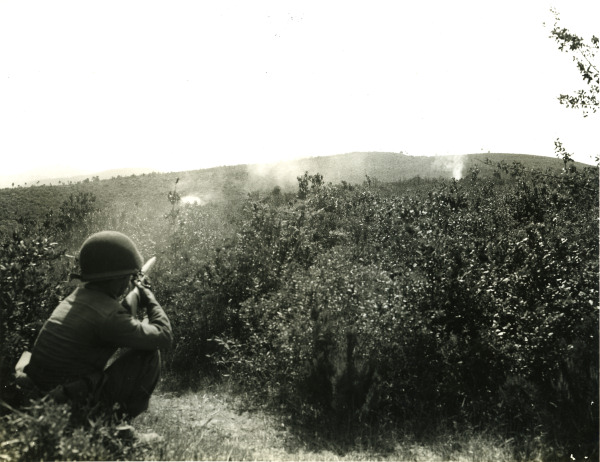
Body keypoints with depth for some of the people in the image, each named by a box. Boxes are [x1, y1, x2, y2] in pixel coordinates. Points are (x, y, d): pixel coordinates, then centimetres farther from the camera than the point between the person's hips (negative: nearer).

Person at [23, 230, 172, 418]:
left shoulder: (78, 295, 3)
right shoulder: (108, 315, -24)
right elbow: (164, 337, -17)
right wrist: (150, 299, -3)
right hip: (77, 398, -9)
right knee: (149, 353, -6)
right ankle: (129, 413, 9)